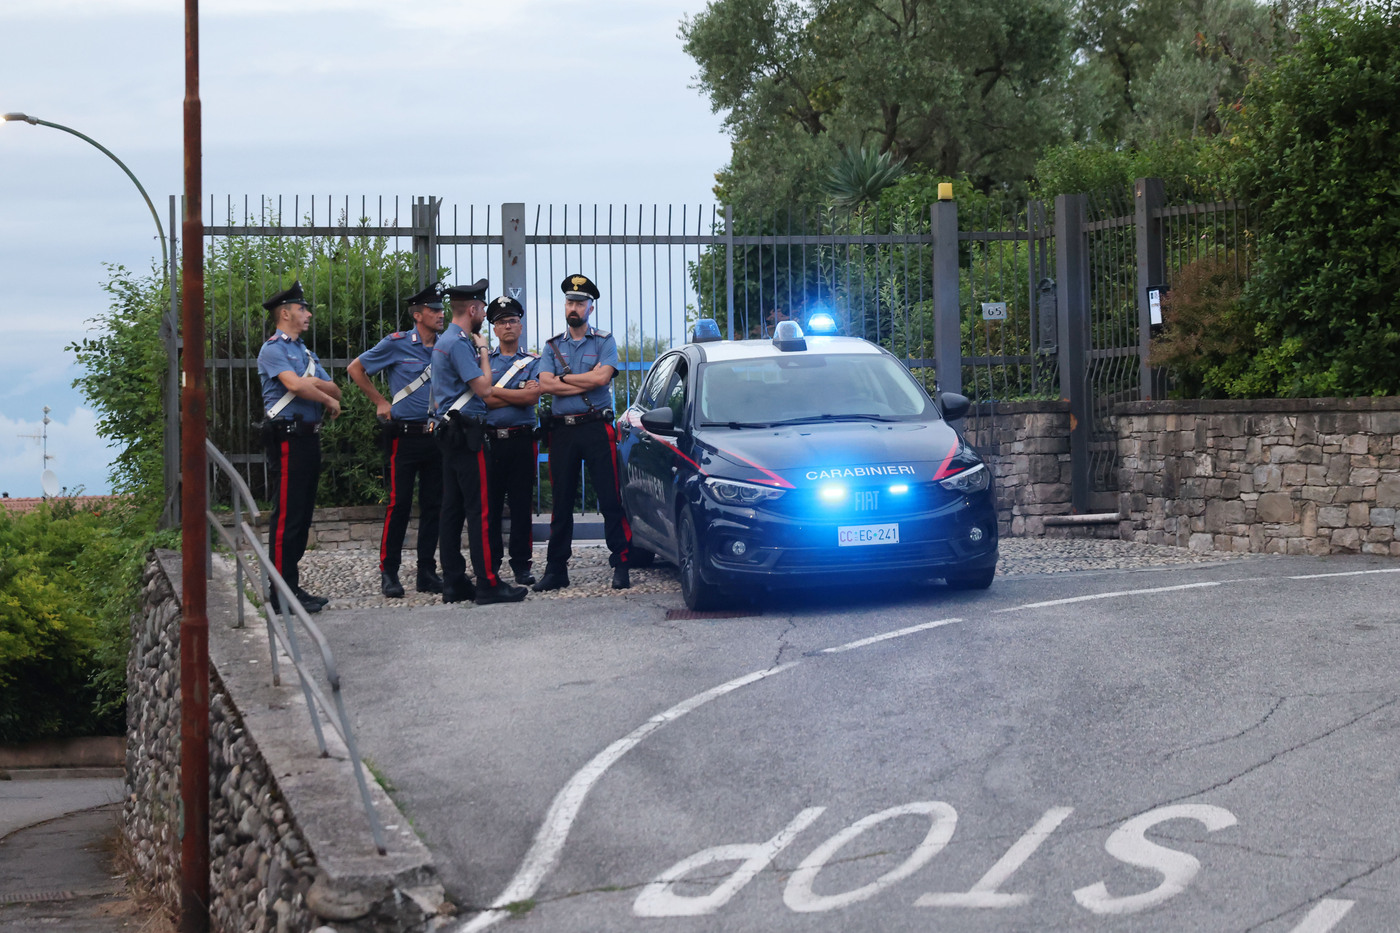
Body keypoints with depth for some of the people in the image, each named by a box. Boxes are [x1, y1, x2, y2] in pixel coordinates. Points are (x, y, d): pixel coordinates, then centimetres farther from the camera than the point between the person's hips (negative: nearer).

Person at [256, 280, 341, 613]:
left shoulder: (306, 352, 21)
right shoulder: (273, 349, -6)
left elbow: (335, 389, 14)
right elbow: (294, 385, -21)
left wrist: (316, 383, -8)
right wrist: (329, 400, -6)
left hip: (309, 438, 9)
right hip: (288, 438, -9)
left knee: (302, 516, 10)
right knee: (286, 516, -8)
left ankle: (292, 587, 16)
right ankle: (281, 594, -7)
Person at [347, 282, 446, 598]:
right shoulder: (397, 344, -3)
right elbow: (356, 369, 4)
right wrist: (380, 402, 2)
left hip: (436, 437, 5)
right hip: (404, 436, -4)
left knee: (433, 504, 6)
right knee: (399, 504, -5)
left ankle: (427, 572, 13)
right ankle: (389, 572, 1)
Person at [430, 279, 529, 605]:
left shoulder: (445, 341, 18)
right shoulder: (459, 343, -15)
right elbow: (483, 388, -17)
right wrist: (483, 352, -6)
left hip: (450, 432, 11)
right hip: (466, 434, -11)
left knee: (453, 508, 9)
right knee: (479, 508, -10)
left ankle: (453, 582, 11)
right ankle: (488, 584, -10)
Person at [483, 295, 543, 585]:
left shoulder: (533, 362, 9)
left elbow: (533, 396, -8)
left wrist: (493, 390, -6)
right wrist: (518, 395, -8)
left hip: (522, 439, 0)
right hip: (491, 439, 0)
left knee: (522, 503, 1)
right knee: (490, 503, 0)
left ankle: (521, 564, 6)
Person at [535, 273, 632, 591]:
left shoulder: (604, 342, 5)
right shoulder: (552, 346, 13)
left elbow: (602, 377, -12)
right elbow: (545, 384, -3)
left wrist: (564, 378, -4)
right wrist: (587, 381, -9)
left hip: (596, 426, -3)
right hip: (562, 430, 3)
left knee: (610, 498, -5)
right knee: (562, 502, 6)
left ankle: (620, 565, -1)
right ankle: (556, 569, 11)